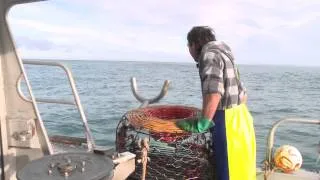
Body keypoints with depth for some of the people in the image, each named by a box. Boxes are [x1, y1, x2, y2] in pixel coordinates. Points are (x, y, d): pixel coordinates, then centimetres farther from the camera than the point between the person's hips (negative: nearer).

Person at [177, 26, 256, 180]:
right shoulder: (222, 54, 17)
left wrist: (201, 124, -20)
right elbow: (242, 94, 19)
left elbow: (213, 92, -26)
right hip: (239, 119, 10)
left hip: (227, 123, -10)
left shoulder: (209, 54, -12)